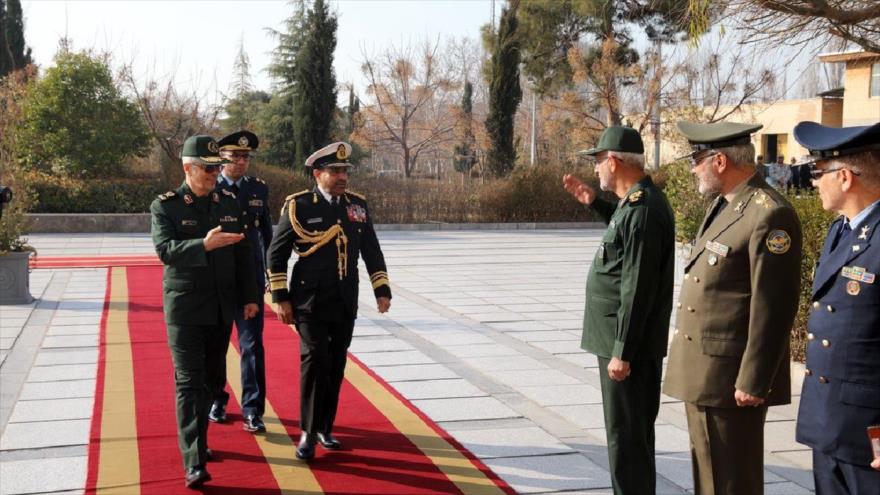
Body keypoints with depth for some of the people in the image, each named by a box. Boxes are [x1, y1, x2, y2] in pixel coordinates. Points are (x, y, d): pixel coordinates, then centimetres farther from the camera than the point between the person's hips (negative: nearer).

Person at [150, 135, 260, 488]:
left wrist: (250, 297, 10)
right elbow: (165, 249, -20)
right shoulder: (165, 206, -5)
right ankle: (193, 463, -10)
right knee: (189, 382, -8)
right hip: (185, 310, -5)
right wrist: (204, 245, -35)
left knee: (210, 379, 13)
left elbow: (243, 254, 11)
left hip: (222, 310, 5)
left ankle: (196, 440, 31)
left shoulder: (229, 203, 8)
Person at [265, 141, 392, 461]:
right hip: (311, 302, -4)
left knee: (336, 366, 9)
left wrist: (382, 290, 5)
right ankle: (308, 434, 0)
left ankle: (325, 428, 23)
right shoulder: (298, 206, -7)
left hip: (345, 304, 4)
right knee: (314, 361, -11)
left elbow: (372, 251, 12)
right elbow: (276, 253, -3)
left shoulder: (358, 205, 6)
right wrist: (280, 297, -6)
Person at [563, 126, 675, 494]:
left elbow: (637, 290, -24)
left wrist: (622, 352, -21)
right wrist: (594, 203, 22)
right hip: (626, 341, 10)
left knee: (626, 437, -1)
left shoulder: (642, 209, -21)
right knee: (631, 434, 20)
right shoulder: (638, 201, 9)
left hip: (629, 345, -10)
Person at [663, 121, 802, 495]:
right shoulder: (723, 204, 12)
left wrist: (753, 382, -19)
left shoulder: (769, 215, -18)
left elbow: (773, 307, -20)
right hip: (703, 372, 9)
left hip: (731, 377, -9)